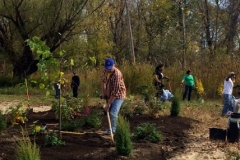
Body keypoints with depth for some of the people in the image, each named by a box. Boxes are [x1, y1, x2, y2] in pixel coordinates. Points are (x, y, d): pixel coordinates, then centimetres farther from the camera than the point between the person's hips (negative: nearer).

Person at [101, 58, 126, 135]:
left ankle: (112, 130, -2)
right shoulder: (105, 70, -6)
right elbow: (103, 80, 16)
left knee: (113, 113, -17)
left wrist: (108, 104, -29)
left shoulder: (117, 74, -30)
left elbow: (115, 91, -31)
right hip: (109, 95, 8)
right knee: (109, 112, 15)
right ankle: (112, 128, 33)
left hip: (118, 95, -7)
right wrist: (103, 92, 5)